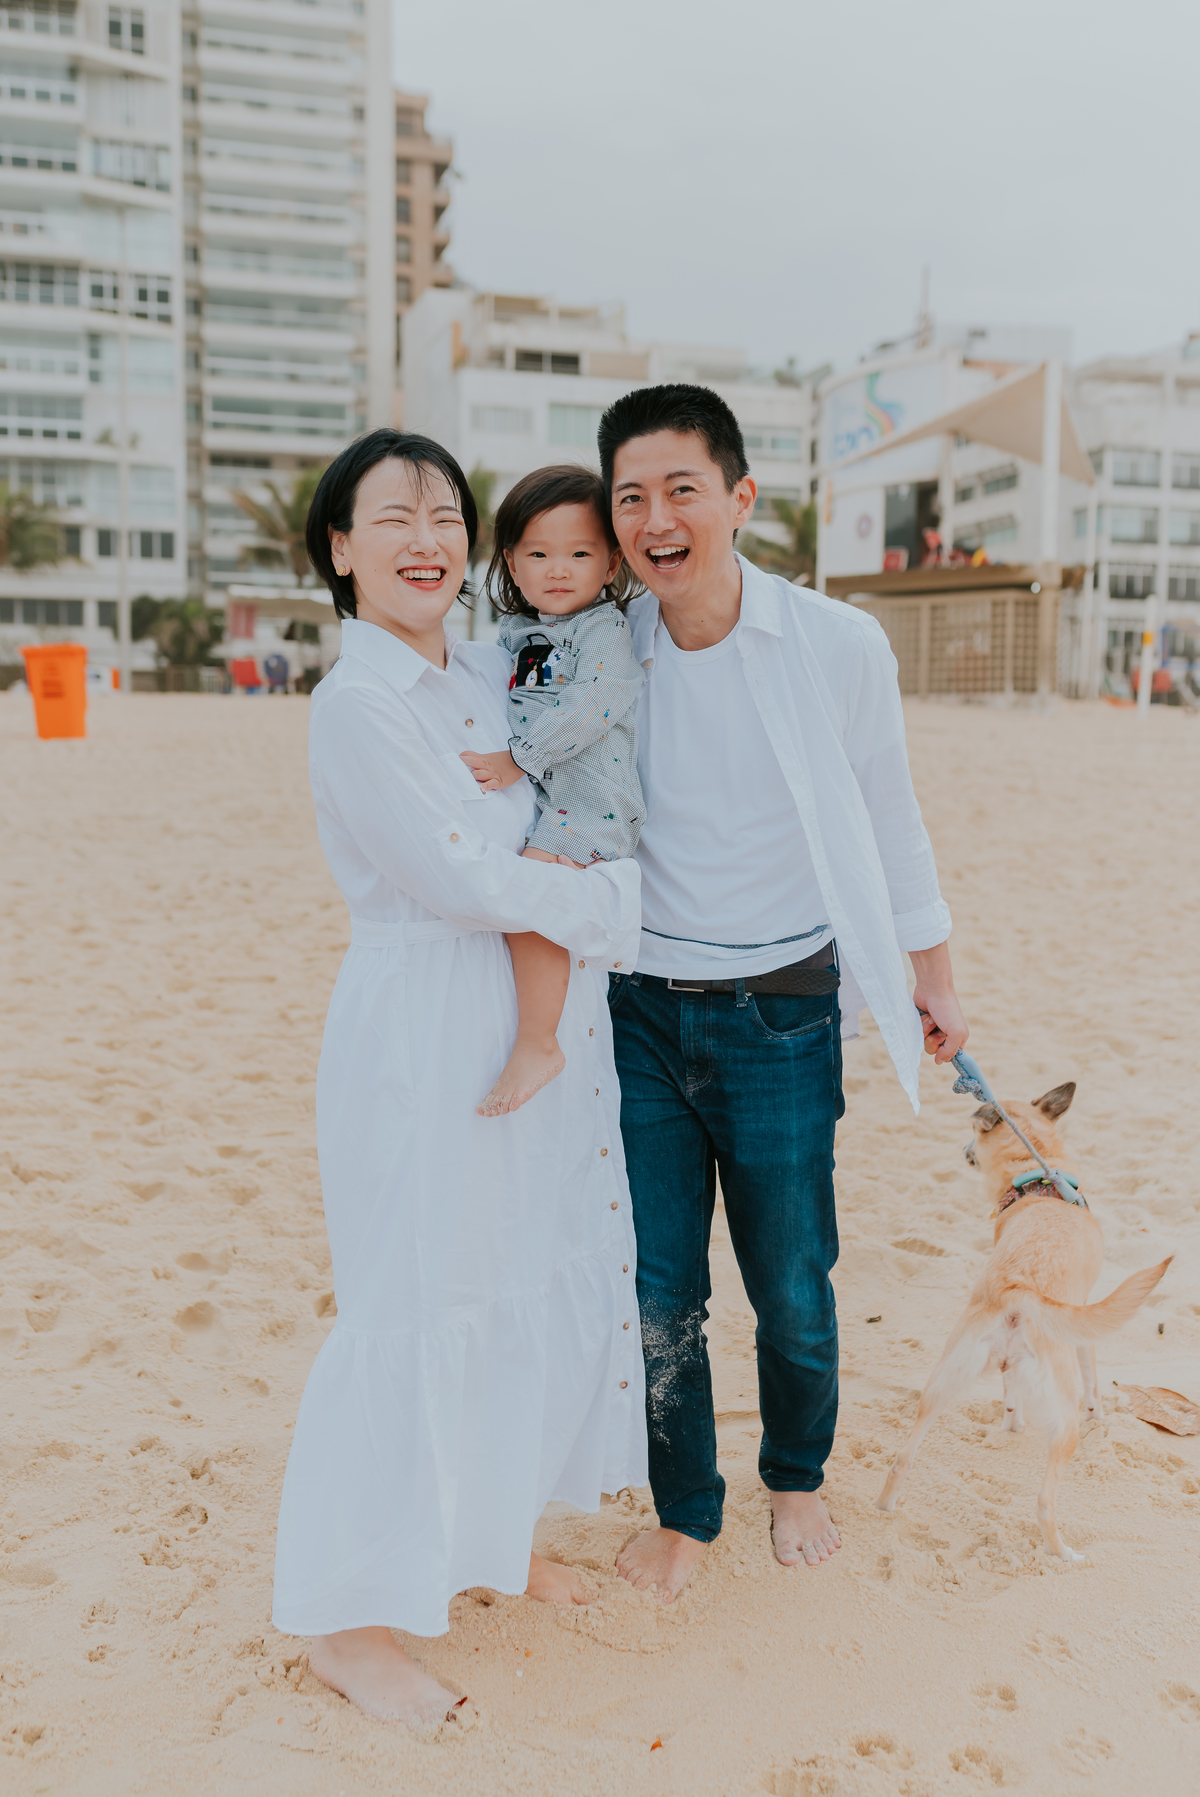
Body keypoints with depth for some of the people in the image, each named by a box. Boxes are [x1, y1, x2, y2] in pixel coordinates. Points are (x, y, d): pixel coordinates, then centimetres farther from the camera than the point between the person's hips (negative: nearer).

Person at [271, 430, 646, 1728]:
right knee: (414, 1308, 1)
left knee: (536, 1279, 16)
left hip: (536, 1018, 8)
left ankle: (493, 1537, 39)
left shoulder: (491, 676, 8)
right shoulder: (355, 705, -15)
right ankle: (347, 1618, 21)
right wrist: (614, 896, -8)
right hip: (422, 1027, -8)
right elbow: (462, 878, -19)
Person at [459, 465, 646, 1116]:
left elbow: (587, 709, -20)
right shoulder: (517, 633, 16)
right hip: (537, 796, 9)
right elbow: (504, 710, 30)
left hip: (591, 800, -9)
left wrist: (516, 761, -19)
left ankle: (537, 1045, -17)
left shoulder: (605, 631, -7)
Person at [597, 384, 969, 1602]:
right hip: (640, 1013, 2)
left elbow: (887, 821, 4)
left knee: (791, 1289, 12)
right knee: (659, 1293, 9)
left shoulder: (838, 646, -9)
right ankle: (684, 1512, 34)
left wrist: (931, 979, 11)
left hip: (780, 1016, -1)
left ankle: (796, 1476, 43)